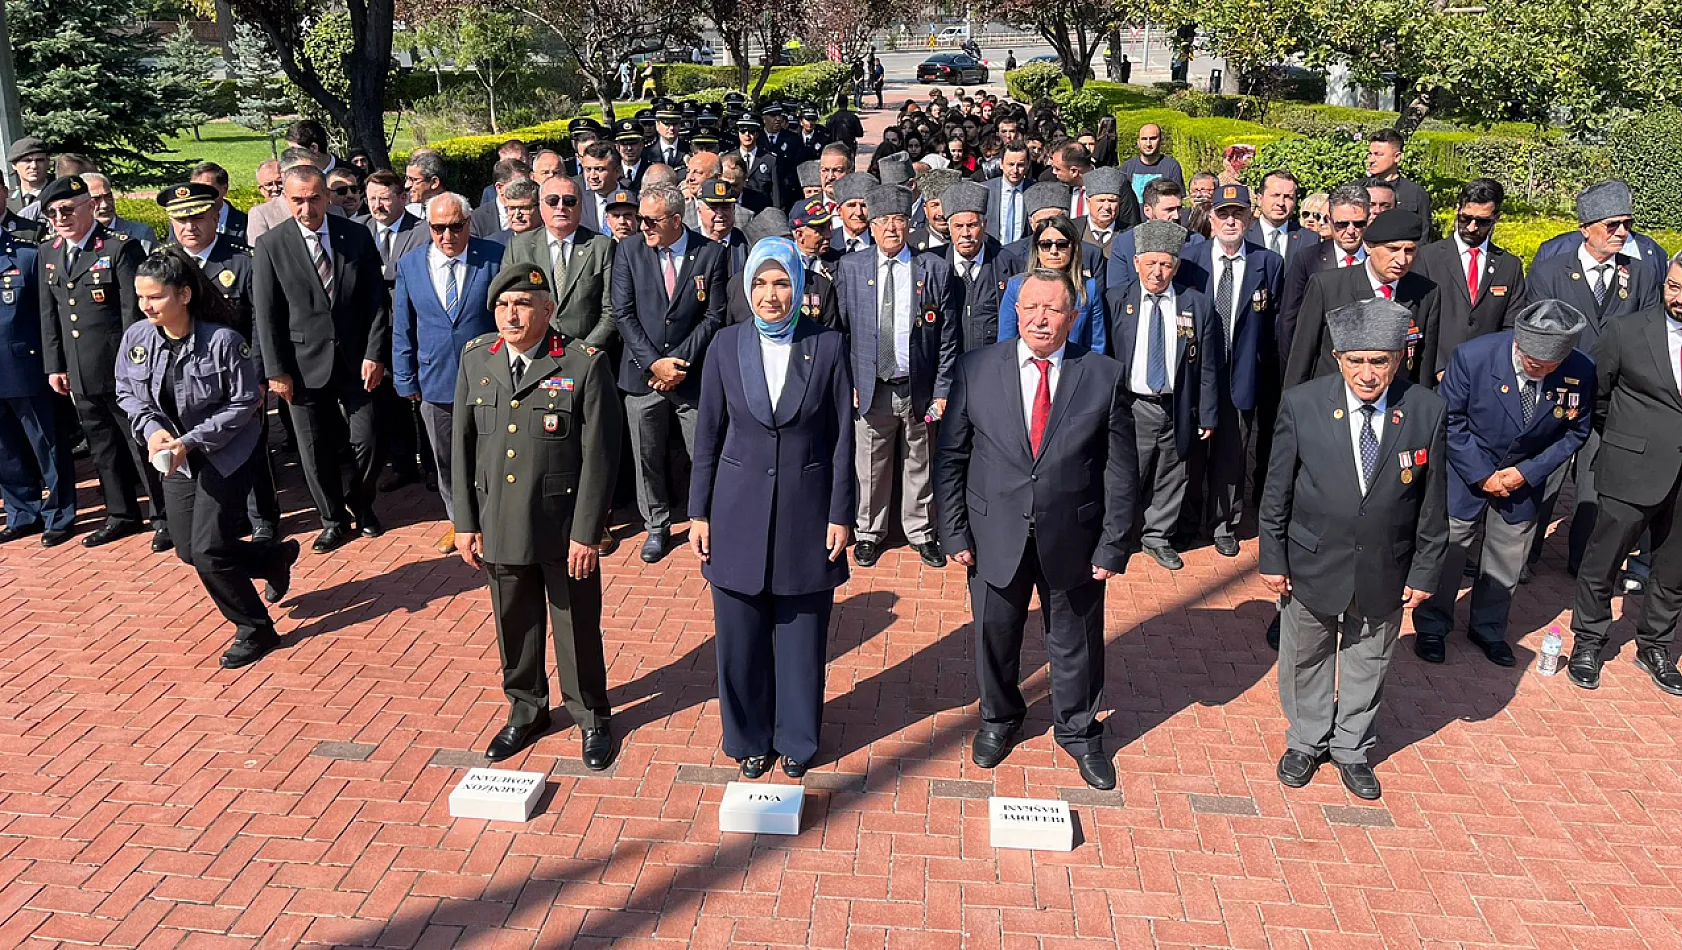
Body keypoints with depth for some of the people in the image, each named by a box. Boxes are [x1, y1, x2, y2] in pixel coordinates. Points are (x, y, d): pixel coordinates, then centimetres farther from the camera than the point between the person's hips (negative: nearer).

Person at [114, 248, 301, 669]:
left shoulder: (222, 340, -21)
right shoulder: (136, 338, -6)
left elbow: (244, 403, -16)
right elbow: (127, 394, 7)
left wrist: (191, 441, -21)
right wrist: (151, 429, -12)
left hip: (225, 456, -6)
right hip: (176, 459, 6)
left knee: (208, 550, -9)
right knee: (189, 551, 12)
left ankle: (254, 629, 12)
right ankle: (277, 557, 37)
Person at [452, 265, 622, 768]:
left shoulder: (585, 364, -11)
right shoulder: (476, 359, 3)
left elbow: (600, 455, -12)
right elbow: (463, 445, 7)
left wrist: (586, 533, -14)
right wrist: (465, 522, 4)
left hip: (564, 527, -4)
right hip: (500, 526, 4)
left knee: (577, 626, 10)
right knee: (514, 626, 17)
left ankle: (592, 717, 30)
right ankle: (526, 711, 38)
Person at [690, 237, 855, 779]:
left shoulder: (828, 346, -4)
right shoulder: (726, 345, 0)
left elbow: (842, 438, -2)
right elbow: (708, 436, 4)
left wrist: (841, 515, -4)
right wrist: (699, 513, 3)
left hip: (807, 511, -1)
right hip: (739, 510, 1)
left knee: (802, 636, 10)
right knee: (741, 636, 10)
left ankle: (796, 739, 30)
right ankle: (749, 738, 31)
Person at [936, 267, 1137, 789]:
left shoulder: (1106, 376, -6)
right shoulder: (976, 369, -4)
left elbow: (1121, 469, -4)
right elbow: (950, 457, -1)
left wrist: (1112, 545, -6)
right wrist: (955, 531, -4)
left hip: (1073, 539, 0)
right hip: (996, 535, 1)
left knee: (1076, 641, 16)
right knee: (995, 634, 17)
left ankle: (1079, 731, 41)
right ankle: (999, 718, 45)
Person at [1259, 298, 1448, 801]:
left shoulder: (1427, 411, -13)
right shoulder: (1301, 404, -16)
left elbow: (1433, 503, -4)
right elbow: (1277, 490, -7)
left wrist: (1425, 571, -2)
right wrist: (1273, 559, -4)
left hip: (1385, 571, 1)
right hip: (1314, 565, 0)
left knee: (1368, 663, 19)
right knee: (1307, 658, 19)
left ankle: (1352, 749, 42)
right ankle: (1306, 742, 43)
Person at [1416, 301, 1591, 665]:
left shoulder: (1581, 372, -18)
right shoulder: (1472, 356, -27)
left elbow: (1574, 432, -3)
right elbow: (1449, 420, -15)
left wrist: (1529, 471, -12)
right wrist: (1481, 475, -15)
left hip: (1524, 478, 3)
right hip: (1466, 472, -3)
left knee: (1507, 560, 16)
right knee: (1446, 551, 8)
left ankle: (1488, 628, 37)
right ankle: (1431, 628, 27)